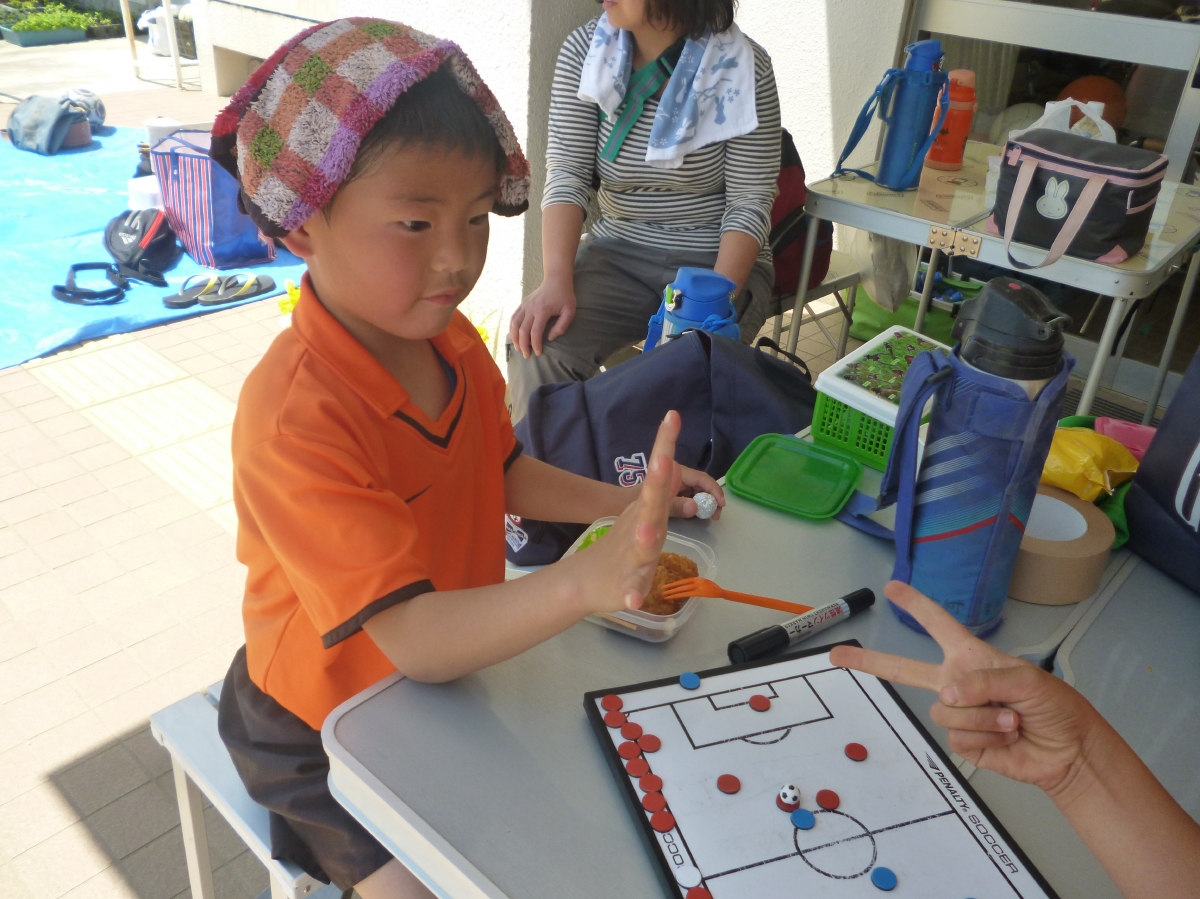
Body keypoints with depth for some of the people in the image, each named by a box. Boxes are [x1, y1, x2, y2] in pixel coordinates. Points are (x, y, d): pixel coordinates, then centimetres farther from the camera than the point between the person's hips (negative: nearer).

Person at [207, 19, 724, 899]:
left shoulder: (450, 339, -8)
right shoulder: (296, 420, -34)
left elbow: (499, 472, 7)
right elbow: (412, 638, -37)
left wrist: (621, 503, -8)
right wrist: (588, 580, -51)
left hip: (452, 665, 7)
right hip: (327, 727, -6)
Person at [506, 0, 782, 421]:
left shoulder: (745, 68, -10)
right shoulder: (584, 50, -1)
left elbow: (749, 203, -10)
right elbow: (567, 174, -8)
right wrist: (556, 281, -24)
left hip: (717, 260, -2)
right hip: (618, 252, 3)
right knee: (537, 346, -24)